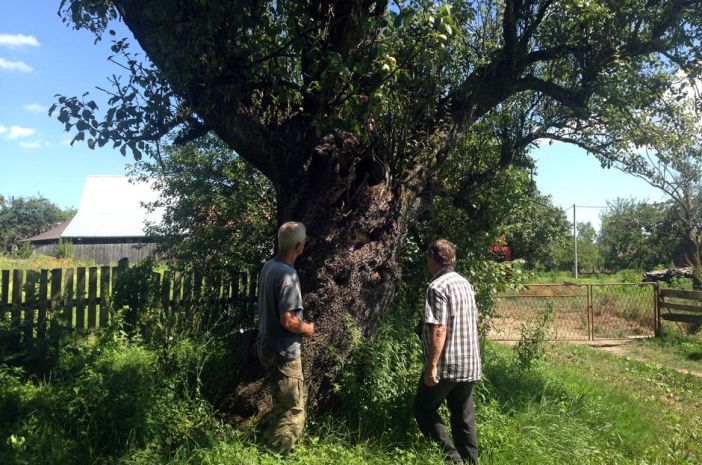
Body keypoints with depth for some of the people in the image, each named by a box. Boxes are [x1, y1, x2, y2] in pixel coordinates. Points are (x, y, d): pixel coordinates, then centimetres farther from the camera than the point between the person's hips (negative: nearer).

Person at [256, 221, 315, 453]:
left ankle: (272, 445, 44)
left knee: (283, 403, 29)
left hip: (268, 345, 10)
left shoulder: (269, 266, 2)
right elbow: (288, 321, -28)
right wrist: (307, 328, -9)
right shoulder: (287, 275, -25)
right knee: (292, 410, 6)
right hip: (283, 353, -10)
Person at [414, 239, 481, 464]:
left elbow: (439, 330, -22)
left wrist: (432, 365, -20)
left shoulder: (437, 287, -16)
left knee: (423, 408, 8)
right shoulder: (465, 283, 10)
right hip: (469, 363, 8)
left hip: (447, 364, -8)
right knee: (464, 417, 14)